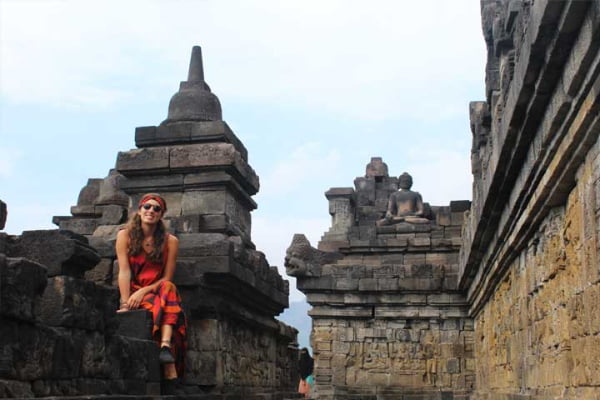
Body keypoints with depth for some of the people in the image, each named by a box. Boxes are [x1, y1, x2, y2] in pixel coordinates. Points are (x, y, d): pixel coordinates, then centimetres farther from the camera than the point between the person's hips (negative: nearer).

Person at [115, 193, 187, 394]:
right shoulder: (125, 235, 3)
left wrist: (143, 291, -19)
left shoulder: (170, 241, 3)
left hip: (158, 292, 1)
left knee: (168, 288, -35)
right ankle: (169, 365, -44)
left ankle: (165, 346, -53)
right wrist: (125, 304, -20)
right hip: (135, 293, -1)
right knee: (157, 305, -34)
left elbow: (167, 279, -2)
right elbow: (124, 271, -8)